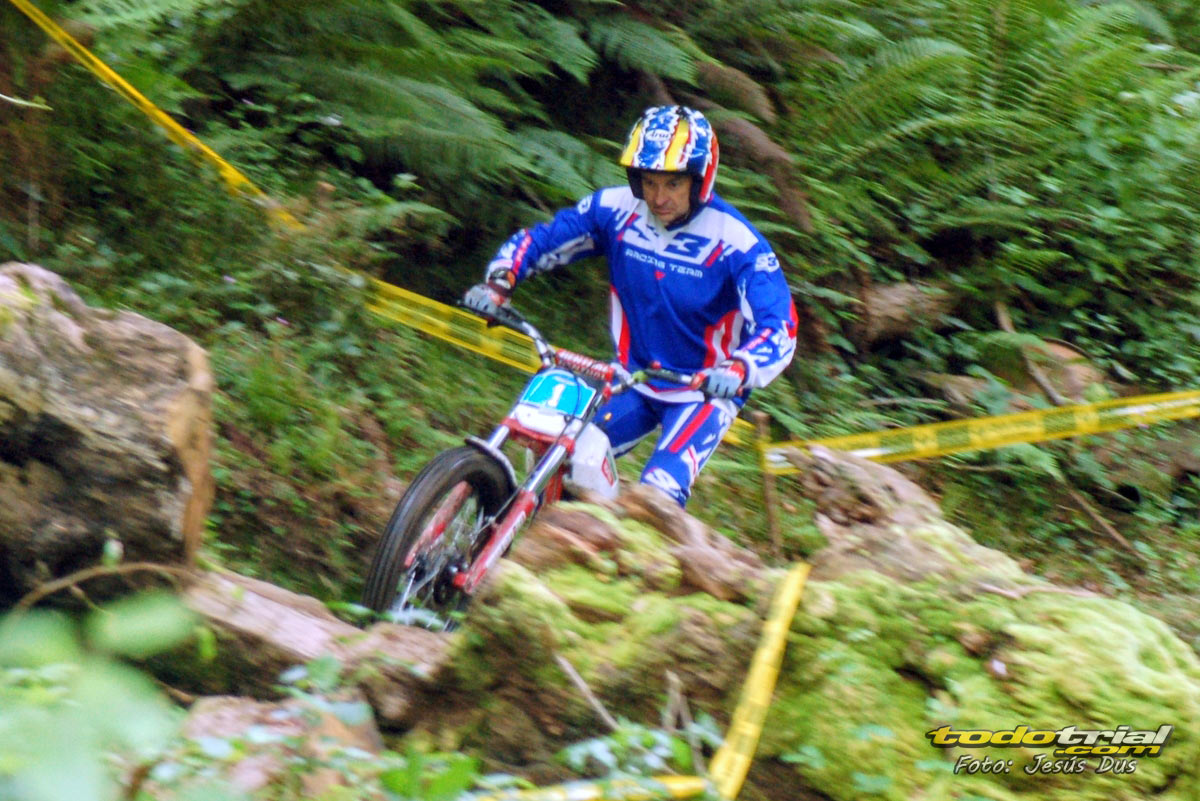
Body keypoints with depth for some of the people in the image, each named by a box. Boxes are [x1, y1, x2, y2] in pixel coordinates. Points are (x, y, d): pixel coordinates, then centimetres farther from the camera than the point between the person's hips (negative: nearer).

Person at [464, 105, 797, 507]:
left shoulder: (737, 242, -21)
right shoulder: (615, 209, -10)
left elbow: (778, 330, -29)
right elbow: (535, 241, 0)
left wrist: (738, 371, -49)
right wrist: (496, 284, -21)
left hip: (704, 392, -4)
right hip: (633, 380, 4)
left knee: (659, 495, -23)